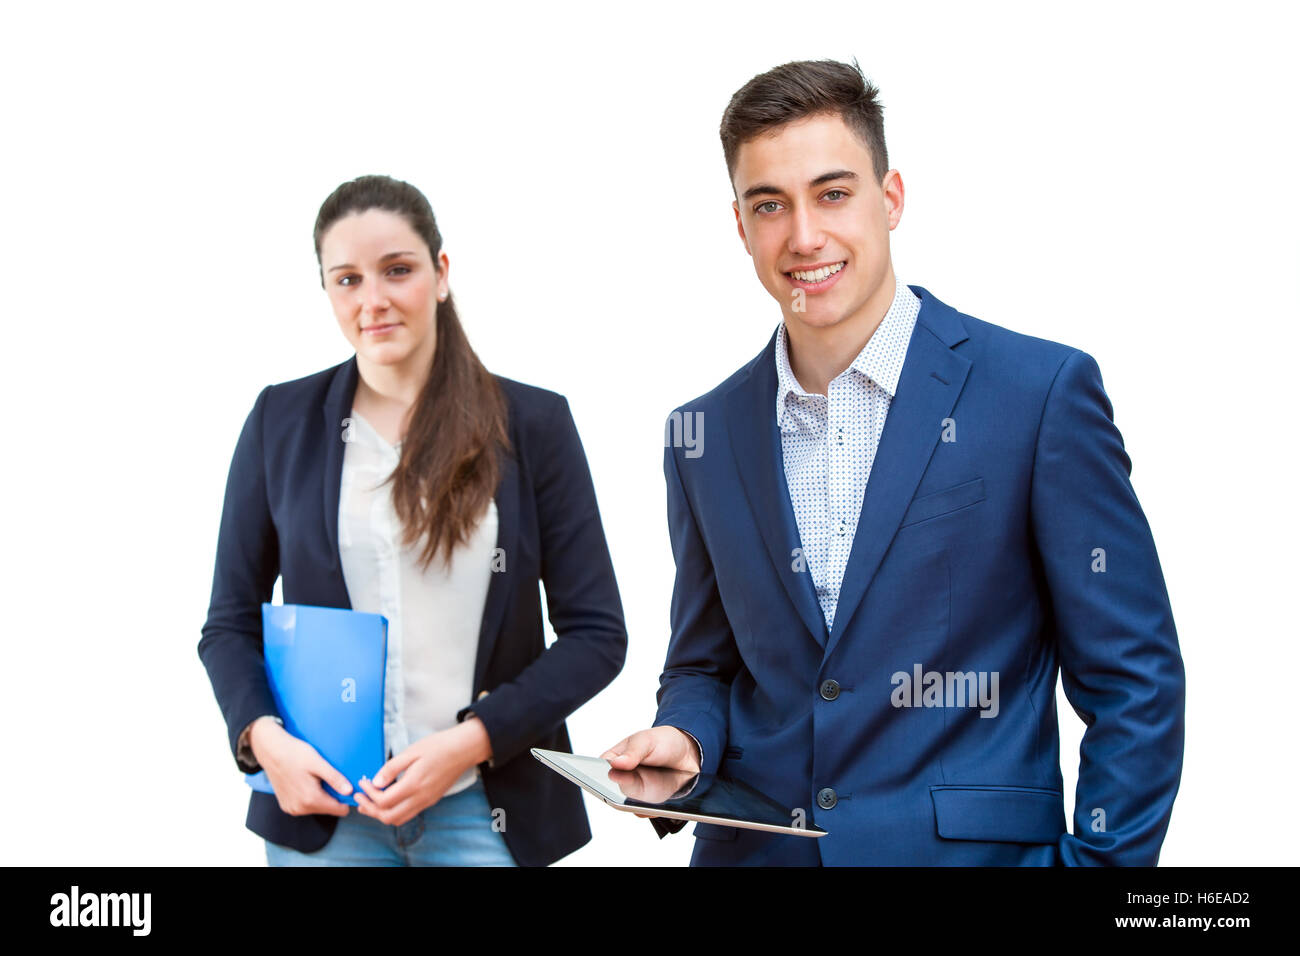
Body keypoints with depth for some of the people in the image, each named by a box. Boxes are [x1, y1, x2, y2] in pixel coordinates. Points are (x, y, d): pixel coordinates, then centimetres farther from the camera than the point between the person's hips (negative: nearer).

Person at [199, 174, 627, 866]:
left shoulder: (533, 422, -1)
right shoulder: (281, 420, 3)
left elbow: (596, 632, -2)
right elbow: (230, 623, 7)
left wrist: (470, 741, -13)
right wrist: (263, 736, -12)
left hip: (487, 806, -1)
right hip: (319, 802, 1)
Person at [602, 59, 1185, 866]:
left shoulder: (1041, 391, -10)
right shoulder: (708, 435, 3)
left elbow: (1133, 679, -8)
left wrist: (1100, 859, -13)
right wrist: (686, 739, -7)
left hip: (971, 846, -3)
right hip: (753, 846, 4)